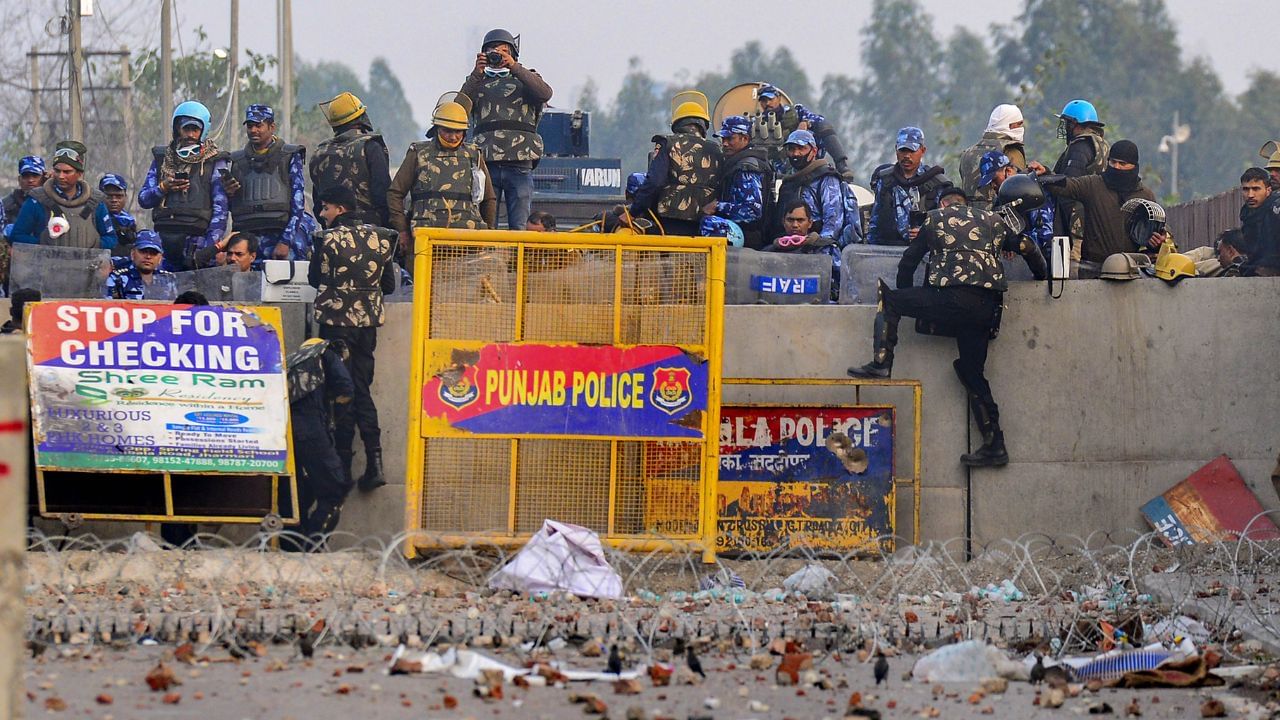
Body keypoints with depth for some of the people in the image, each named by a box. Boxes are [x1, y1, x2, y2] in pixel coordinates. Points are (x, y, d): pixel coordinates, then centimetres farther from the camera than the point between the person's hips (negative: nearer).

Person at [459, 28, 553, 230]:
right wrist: (476, 75, -8)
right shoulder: (479, 83, 18)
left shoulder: (526, 79, 15)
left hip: (520, 163, -1)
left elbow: (545, 93, -7)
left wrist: (515, 67, -11)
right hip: (487, 163, 1)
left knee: (520, 226, -4)